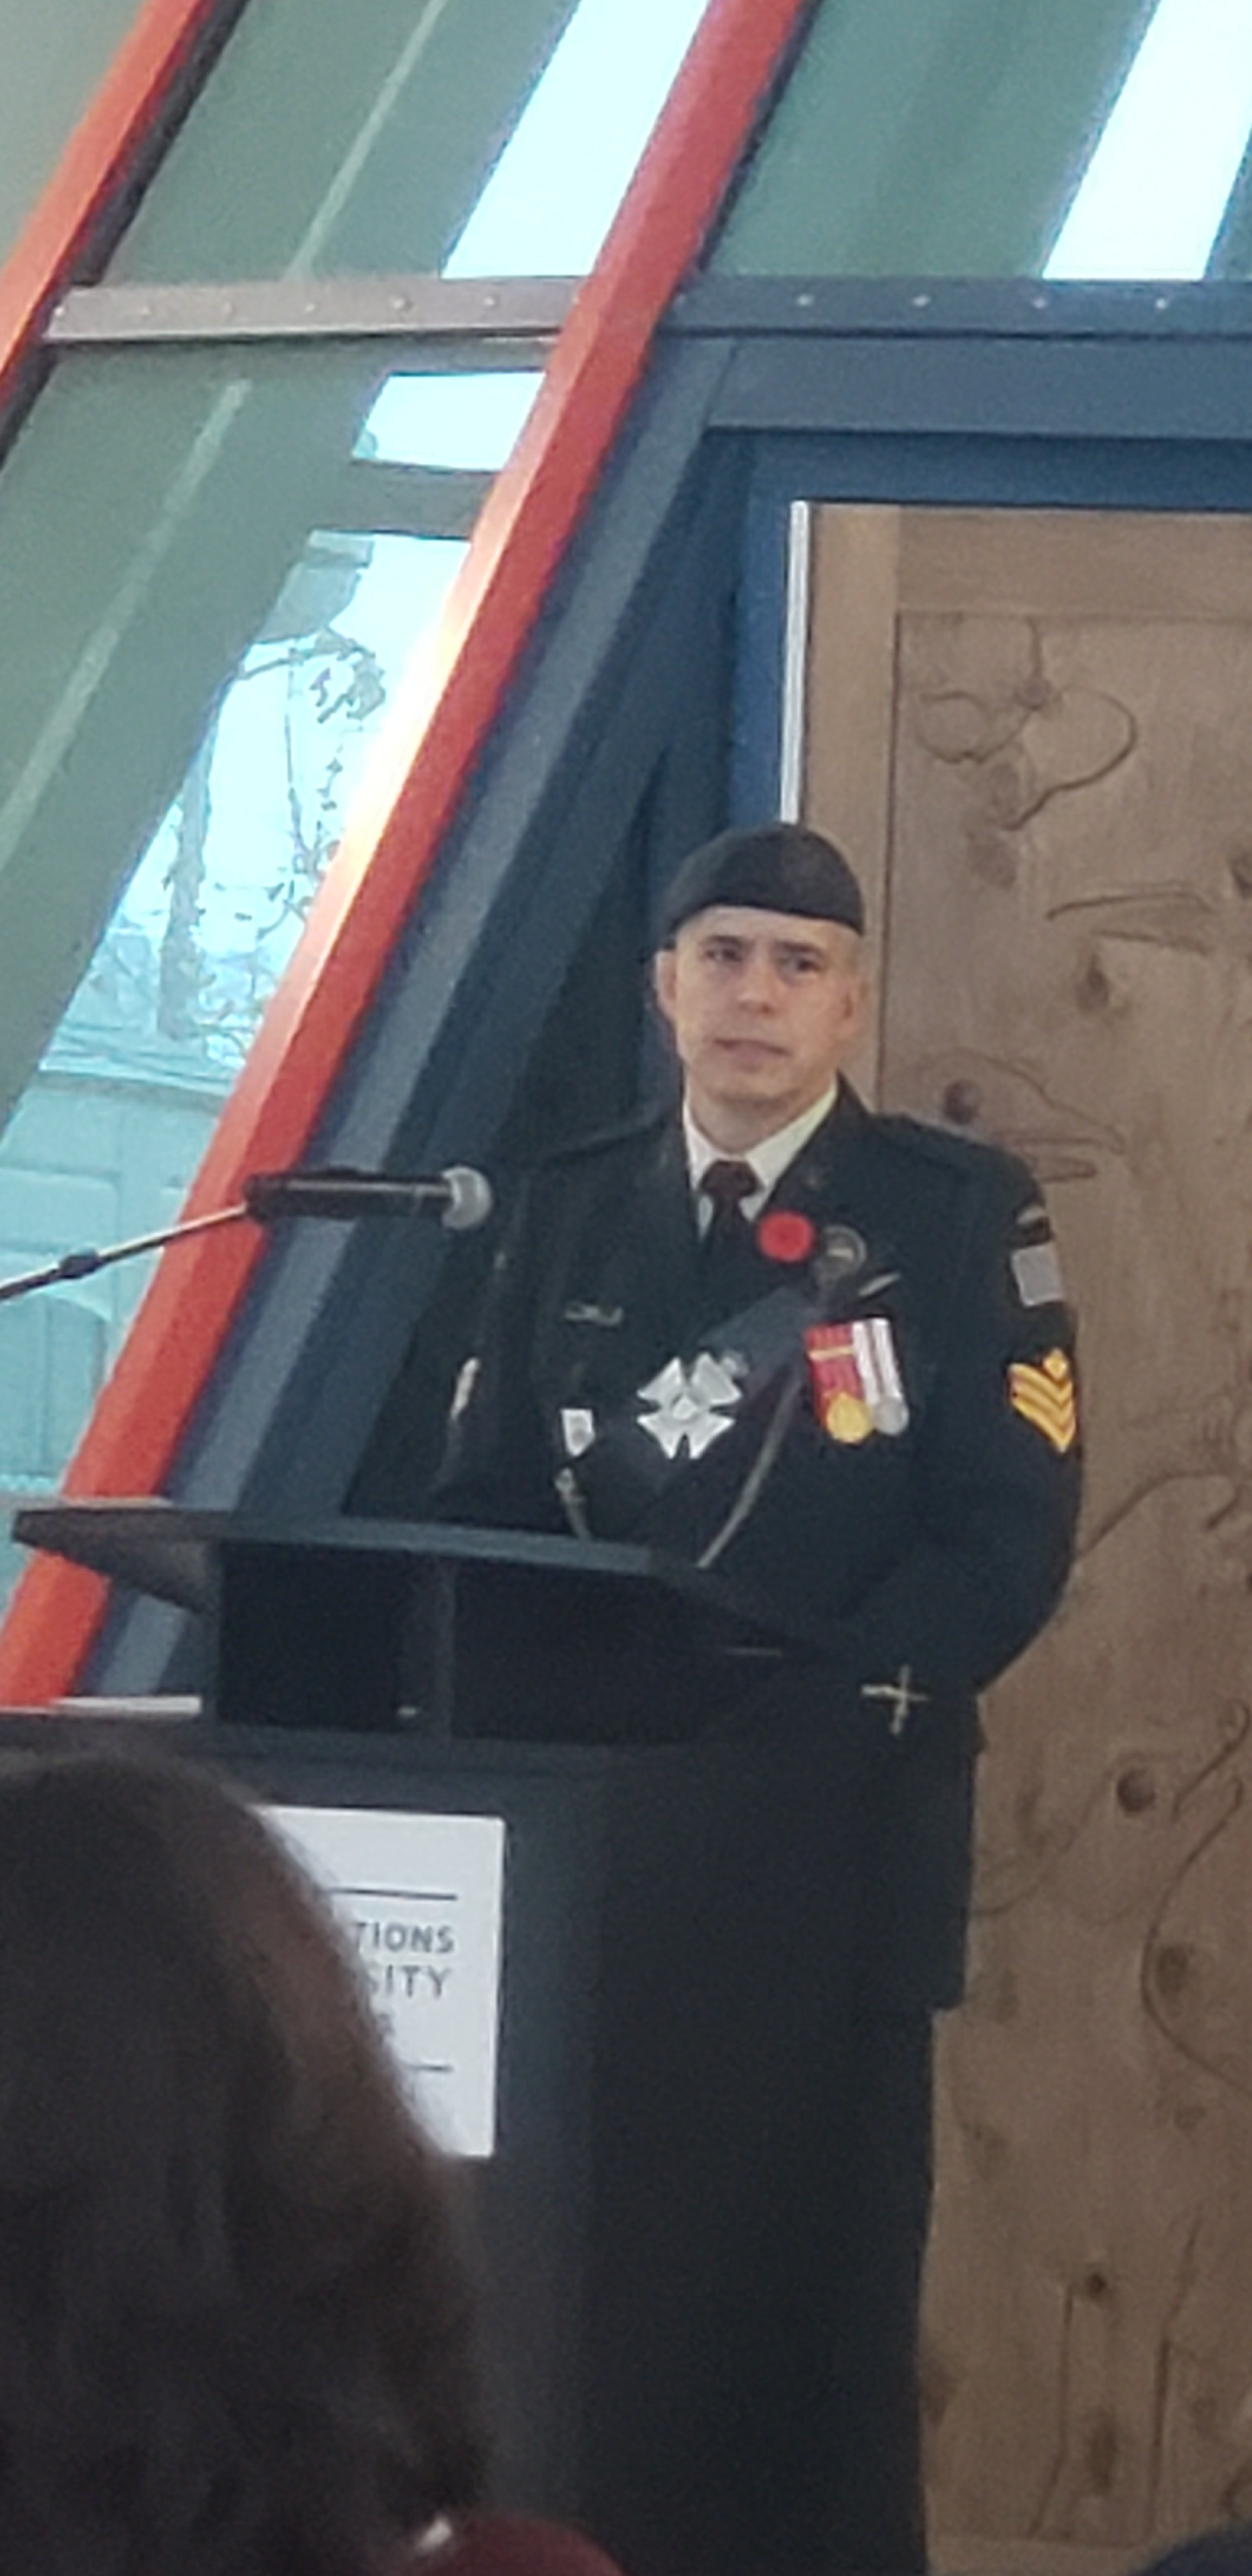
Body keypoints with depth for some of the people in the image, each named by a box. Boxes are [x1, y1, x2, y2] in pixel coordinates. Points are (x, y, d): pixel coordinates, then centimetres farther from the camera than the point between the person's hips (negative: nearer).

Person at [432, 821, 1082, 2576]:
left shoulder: (959, 1213, 2)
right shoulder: (570, 1211, 14)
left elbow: (1011, 1533, -4)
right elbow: (483, 1502, 13)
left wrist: (838, 1707, -15)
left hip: (825, 1826, -3)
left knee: (798, 2273, -5)